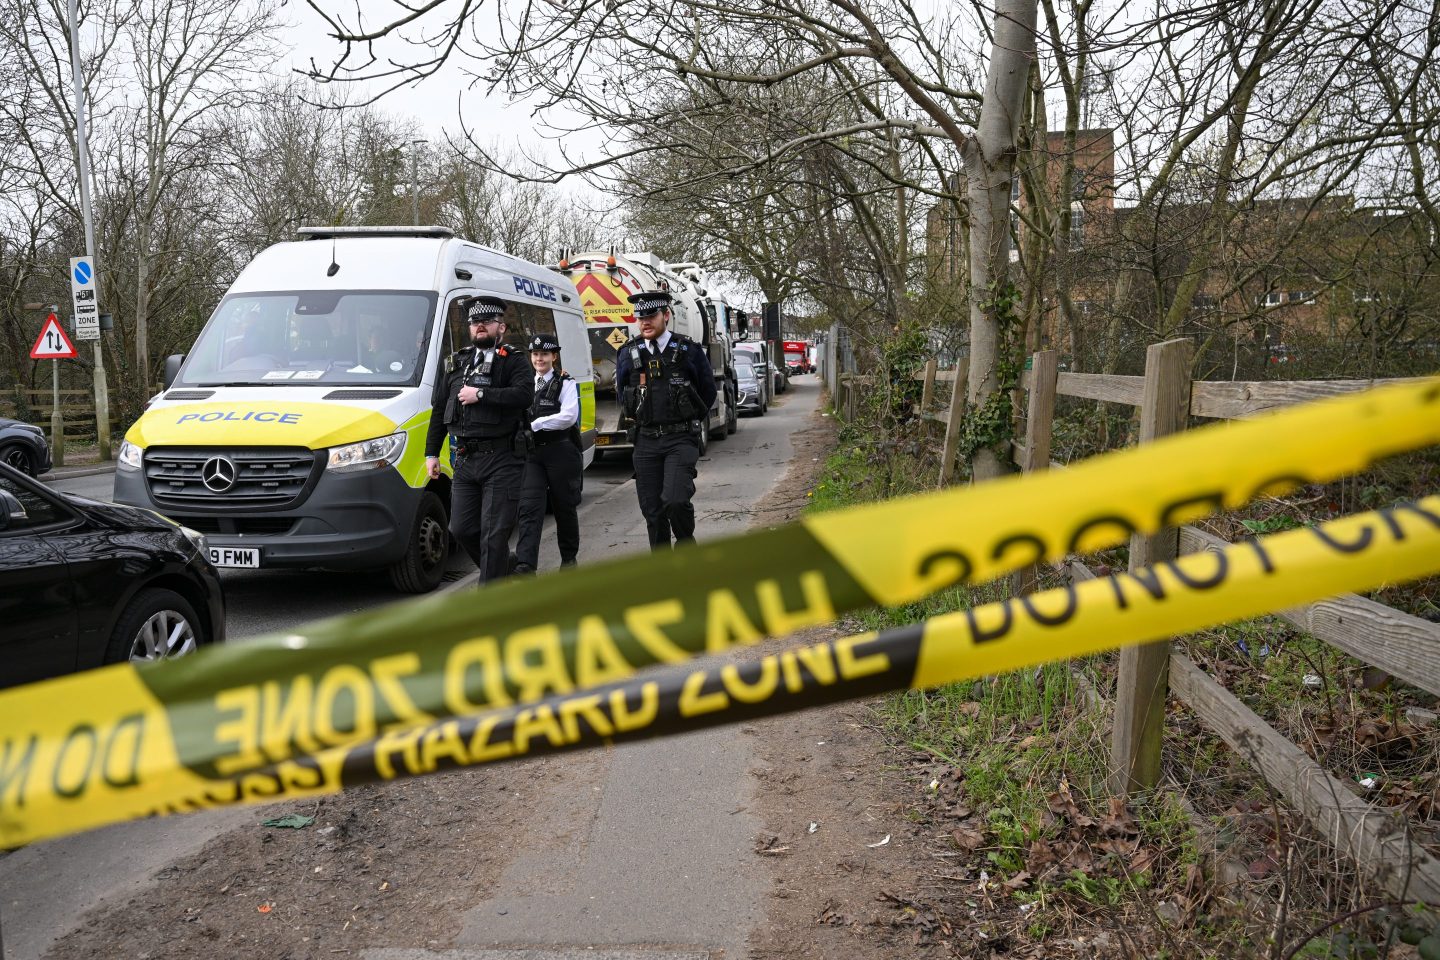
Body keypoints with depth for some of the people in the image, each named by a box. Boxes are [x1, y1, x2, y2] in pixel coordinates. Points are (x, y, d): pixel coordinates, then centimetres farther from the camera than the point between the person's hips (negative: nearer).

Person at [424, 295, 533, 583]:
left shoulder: (514, 361, 2)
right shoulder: (456, 363, 17)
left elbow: (524, 395, -19)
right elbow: (439, 411, 19)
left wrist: (480, 394, -17)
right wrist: (431, 453, 14)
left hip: (501, 461, -6)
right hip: (465, 461, 6)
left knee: (494, 533, -4)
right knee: (462, 529, 9)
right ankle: (502, 565, 32)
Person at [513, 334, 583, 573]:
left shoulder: (566, 384, -1)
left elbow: (569, 416, -16)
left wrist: (534, 425, -17)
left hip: (560, 452, -3)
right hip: (531, 453, 3)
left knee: (564, 507, 8)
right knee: (529, 507, -10)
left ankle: (569, 557, 26)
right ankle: (526, 564, -17)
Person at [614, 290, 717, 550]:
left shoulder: (689, 350, -1)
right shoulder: (628, 354, 6)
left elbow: (708, 392, 10)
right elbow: (622, 394, 22)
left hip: (681, 439, -3)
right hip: (646, 441, 3)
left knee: (676, 500, -20)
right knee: (652, 509, 5)